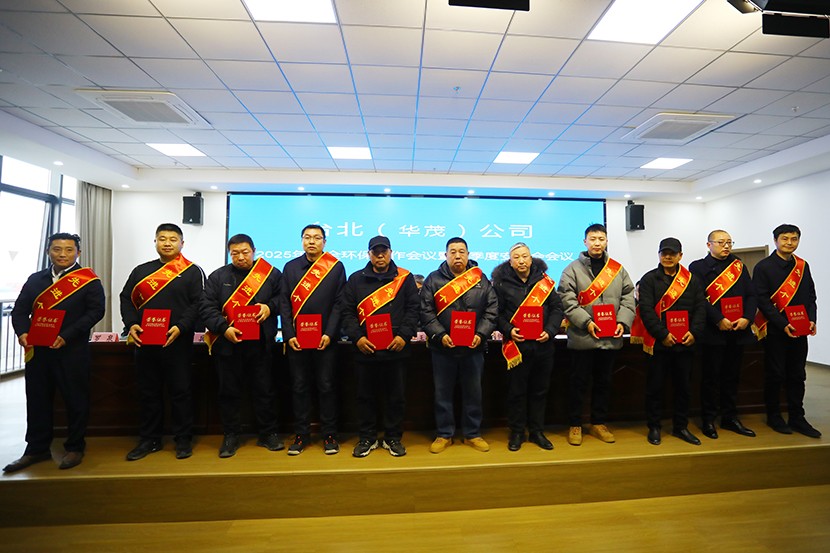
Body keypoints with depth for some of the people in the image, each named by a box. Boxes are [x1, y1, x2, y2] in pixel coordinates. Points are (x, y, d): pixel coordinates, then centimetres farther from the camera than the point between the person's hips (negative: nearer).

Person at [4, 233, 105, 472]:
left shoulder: (88, 280, -3)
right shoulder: (35, 279, 13)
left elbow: (96, 311, -11)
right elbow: (19, 309, 10)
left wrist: (67, 336, -18)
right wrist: (22, 332, -9)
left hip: (72, 351, -5)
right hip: (37, 349, 5)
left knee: (75, 399, 3)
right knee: (37, 399, 13)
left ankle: (74, 448, 18)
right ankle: (36, 449, 27)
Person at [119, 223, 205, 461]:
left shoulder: (192, 272, 0)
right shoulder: (141, 271, 14)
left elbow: (198, 303, -8)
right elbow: (126, 298, 11)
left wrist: (180, 327, -19)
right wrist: (131, 324, -5)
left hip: (177, 342, -4)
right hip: (144, 341, 4)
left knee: (180, 391, 3)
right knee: (148, 392, 13)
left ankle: (183, 439, 15)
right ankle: (149, 439, 26)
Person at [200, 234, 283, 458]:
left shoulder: (271, 274, 4)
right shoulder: (218, 277, 6)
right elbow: (206, 307, -2)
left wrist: (270, 307, -14)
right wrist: (224, 328, -15)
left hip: (260, 344, -1)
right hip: (227, 344, 1)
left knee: (264, 390, 8)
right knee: (229, 391, 11)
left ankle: (268, 433, 23)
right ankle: (230, 436, 28)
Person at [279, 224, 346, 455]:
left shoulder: (335, 267, 1)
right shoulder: (290, 267, 9)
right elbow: (284, 304, 5)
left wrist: (329, 334, -12)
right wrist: (289, 335, -5)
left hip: (324, 339, -2)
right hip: (296, 339, 3)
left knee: (326, 387, 6)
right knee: (299, 387, 10)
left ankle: (329, 435, 19)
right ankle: (302, 434, 24)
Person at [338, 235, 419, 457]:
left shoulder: (404, 278, 4)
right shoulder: (356, 279, 7)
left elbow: (413, 309, 0)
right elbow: (346, 312, 2)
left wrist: (404, 335, -11)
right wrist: (357, 337, -10)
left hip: (396, 350, -1)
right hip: (365, 350, 1)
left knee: (396, 396, 10)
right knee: (365, 396, 12)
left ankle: (393, 438, 28)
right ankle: (367, 438, 30)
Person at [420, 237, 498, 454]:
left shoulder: (481, 279, 5)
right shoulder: (433, 280, 1)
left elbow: (492, 310, 2)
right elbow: (426, 312, -4)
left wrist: (481, 334, -11)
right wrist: (440, 335, -15)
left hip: (474, 348, 1)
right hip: (442, 347, -1)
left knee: (473, 392, 13)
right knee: (443, 393, 10)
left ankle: (473, 434, 31)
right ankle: (444, 434, 28)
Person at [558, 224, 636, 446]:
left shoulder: (618, 269, 10)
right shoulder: (573, 270, -3)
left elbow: (628, 298, 9)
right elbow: (567, 301, -10)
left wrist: (623, 322, -6)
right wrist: (586, 322, -18)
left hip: (611, 338, 4)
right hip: (582, 337, -4)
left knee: (603, 382, 16)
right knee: (578, 382, 6)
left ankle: (599, 423, 31)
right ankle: (575, 425, 20)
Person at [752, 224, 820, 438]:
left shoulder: (803, 266, 10)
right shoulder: (764, 267, -6)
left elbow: (811, 296, 12)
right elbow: (762, 300, -11)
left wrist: (811, 320, -4)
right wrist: (783, 325, -16)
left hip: (799, 330, 5)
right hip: (775, 331, -5)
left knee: (797, 375, 10)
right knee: (775, 375, 3)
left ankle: (797, 418, 20)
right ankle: (774, 416, 16)